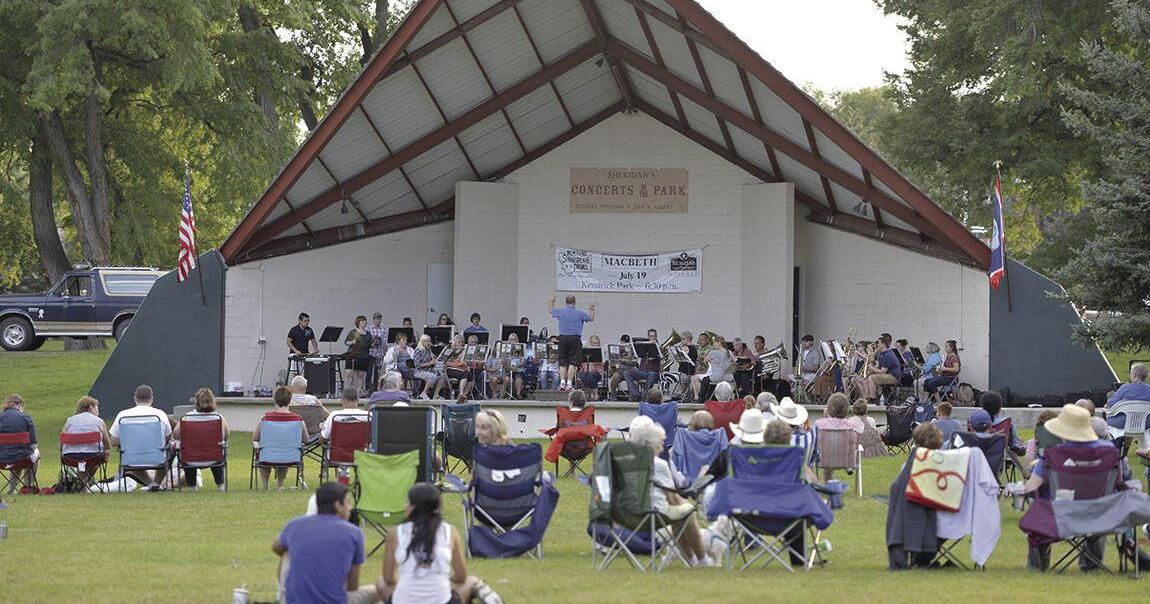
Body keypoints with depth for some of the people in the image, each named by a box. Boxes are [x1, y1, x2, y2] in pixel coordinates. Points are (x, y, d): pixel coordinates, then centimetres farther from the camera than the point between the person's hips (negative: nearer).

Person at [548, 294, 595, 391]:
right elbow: (591, 318, 13)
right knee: (572, 363, -3)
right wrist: (591, 309, 30)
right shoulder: (579, 313, -2)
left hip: (563, 338, 2)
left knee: (562, 362, 9)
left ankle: (562, 382, 1)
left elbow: (550, 310, 23)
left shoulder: (560, 312, 3)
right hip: (575, 339, -2)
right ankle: (569, 383, -9)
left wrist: (551, 301, 41)